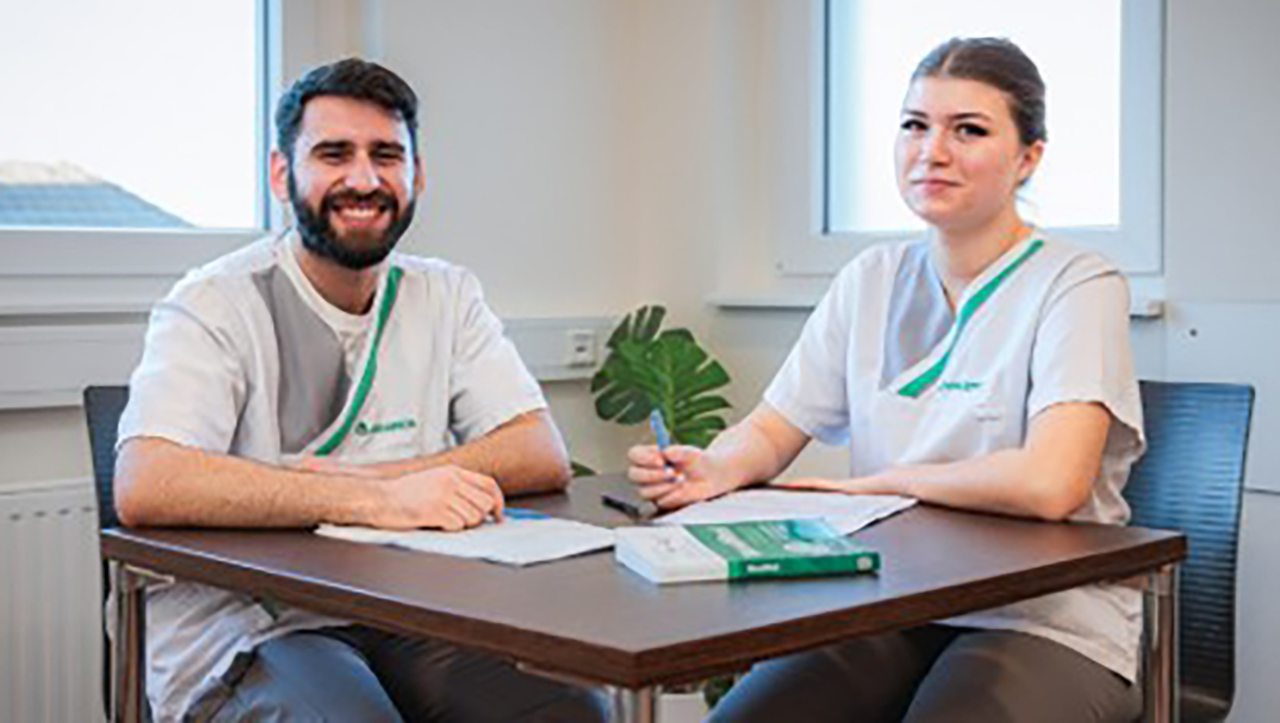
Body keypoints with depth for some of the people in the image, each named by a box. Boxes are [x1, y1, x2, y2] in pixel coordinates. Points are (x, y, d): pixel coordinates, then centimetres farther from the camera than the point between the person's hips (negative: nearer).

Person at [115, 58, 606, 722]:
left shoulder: (445, 295, 11)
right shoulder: (217, 304, -4)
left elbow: (543, 457, 0)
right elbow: (145, 487, -21)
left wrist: (343, 481, -13)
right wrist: (374, 499, -28)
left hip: (408, 616, 5)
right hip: (242, 637, -4)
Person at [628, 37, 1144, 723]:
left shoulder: (1077, 285, -9)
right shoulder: (870, 281, 9)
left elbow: (1049, 484, -24)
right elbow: (769, 432, 10)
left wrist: (875, 482, -11)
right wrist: (715, 469, -14)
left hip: (1047, 627, -4)